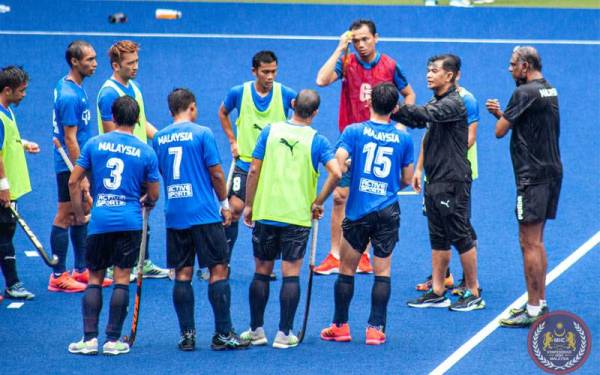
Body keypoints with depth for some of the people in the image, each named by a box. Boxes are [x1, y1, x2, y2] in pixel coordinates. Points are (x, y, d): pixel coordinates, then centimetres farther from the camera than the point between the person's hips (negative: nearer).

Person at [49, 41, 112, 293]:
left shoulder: (73, 87, 8)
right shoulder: (70, 96, -22)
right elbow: (70, 139, -22)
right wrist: (80, 176, -21)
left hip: (79, 162, 10)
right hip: (70, 166, -10)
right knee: (64, 217, -2)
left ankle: (81, 270, 24)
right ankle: (58, 277, 4)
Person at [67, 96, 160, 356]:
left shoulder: (94, 144, 0)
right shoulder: (146, 152, -1)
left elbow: (73, 182, 1)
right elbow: (153, 195, 5)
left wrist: (79, 214, 12)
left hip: (99, 221, 1)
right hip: (130, 222, -1)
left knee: (94, 278, 8)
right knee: (122, 278, 3)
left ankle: (89, 339, 3)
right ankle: (113, 340, 3)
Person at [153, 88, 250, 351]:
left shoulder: (159, 138, 7)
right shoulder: (202, 133, -5)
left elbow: (157, 174, 13)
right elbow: (216, 174, -5)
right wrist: (225, 203, 6)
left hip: (174, 217, 4)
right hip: (205, 214, -4)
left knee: (182, 274, 7)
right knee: (218, 270, 0)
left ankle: (187, 335, 5)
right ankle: (223, 334, -2)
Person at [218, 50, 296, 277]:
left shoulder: (285, 94, -5)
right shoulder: (239, 93, -3)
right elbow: (223, 113, 17)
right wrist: (232, 141, 8)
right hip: (245, 162, 0)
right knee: (234, 209, -11)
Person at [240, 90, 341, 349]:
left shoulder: (270, 131, 0)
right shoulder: (317, 140, -4)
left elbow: (254, 171, -1)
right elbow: (336, 173, -16)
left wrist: (249, 205, 8)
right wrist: (318, 202, -4)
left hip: (265, 213, 2)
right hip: (298, 216, -2)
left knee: (262, 271, 11)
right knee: (291, 273, 3)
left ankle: (256, 330, 17)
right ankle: (284, 334, 3)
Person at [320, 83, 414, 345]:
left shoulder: (354, 131, -6)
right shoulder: (403, 138, 1)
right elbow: (407, 180, 8)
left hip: (359, 212, -1)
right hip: (389, 212, 1)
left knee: (347, 269, 10)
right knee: (383, 271, 6)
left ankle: (340, 326, 15)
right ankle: (376, 328, 5)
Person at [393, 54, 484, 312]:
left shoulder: (454, 103, -15)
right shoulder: (436, 102, 14)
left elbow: (425, 114, -30)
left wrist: (394, 108, -32)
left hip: (453, 182, -9)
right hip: (434, 181, 9)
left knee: (461, 237, -2)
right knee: (438, 239, 12)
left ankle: (474, 294, 5)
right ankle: (437, 293, 17)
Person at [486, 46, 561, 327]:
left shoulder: (525, 93, -16)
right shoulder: (549, 90, 13)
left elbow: (500, 131, -13)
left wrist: (500, 117, 8)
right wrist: (501, 112, 9)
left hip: (533, 175, -10)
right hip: (551, 170, 10)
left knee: (530, 243, -7)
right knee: (536, 242, 16)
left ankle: (533, 311, -6)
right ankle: (540, 303, 21)